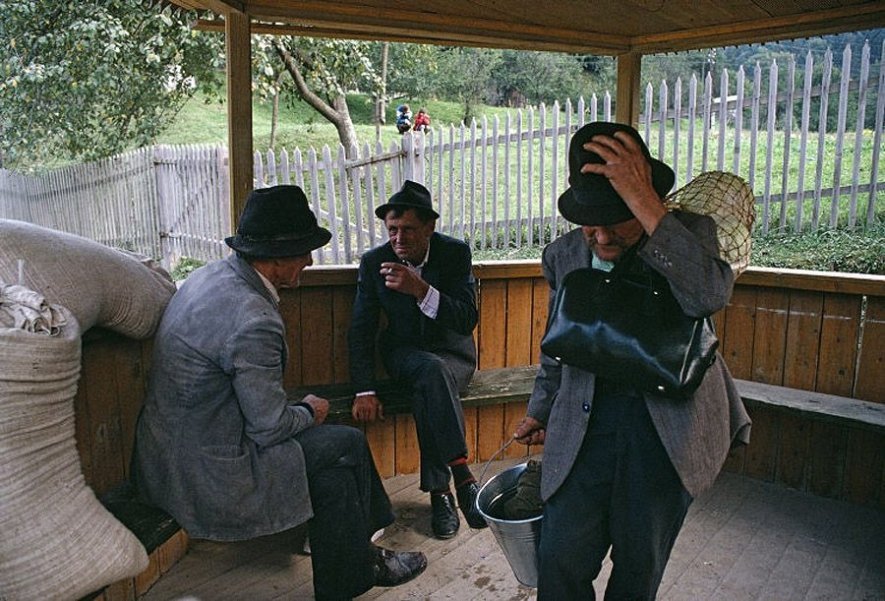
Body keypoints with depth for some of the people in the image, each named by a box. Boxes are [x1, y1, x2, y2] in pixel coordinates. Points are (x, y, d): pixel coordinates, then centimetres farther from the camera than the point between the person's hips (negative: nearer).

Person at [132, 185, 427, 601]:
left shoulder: (212, 274, 2)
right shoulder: (253, 321, -29)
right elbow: (270, 427, -21)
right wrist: (309, 412, -1)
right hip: (208, 476, -9)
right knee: (346, 443, 1)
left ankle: (358, 558, 30)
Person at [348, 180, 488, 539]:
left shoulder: (456, 253, -11)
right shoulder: (374, 261, -7)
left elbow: (468, 321, -20)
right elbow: (361, 330, -5)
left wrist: (421, 289, -36)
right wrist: (364, 391, -16)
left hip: (453, 353, 0)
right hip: (405, 354, 1)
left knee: (427, 391, -34)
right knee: (431, 371, -35)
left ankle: (439, 492, -24)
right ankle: (462, 475, -32)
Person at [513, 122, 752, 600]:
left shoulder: (688, 229, -5)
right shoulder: (562, 254, 5)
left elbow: (709, 295, -29)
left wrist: (643, 199, -30)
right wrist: (541, 409, 19)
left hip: (668, 422, -2)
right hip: (585, 420, 2)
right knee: (560, 560, -5)